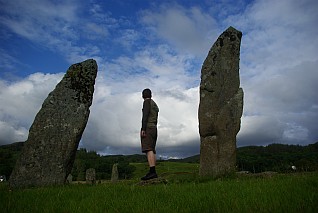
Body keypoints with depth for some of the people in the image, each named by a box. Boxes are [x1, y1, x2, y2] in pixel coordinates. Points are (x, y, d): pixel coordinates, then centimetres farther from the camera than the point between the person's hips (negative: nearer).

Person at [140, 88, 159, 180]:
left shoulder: (147, 102, 0)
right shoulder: (155, 105, 26)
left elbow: (145, 115, -13)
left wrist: (143, 129, -19)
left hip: (147, 127, -9)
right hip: (154, 128, 9)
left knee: (148, 149, -18)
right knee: (152, 150, 3)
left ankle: (152, 171, -28)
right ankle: (153, 173, -1)